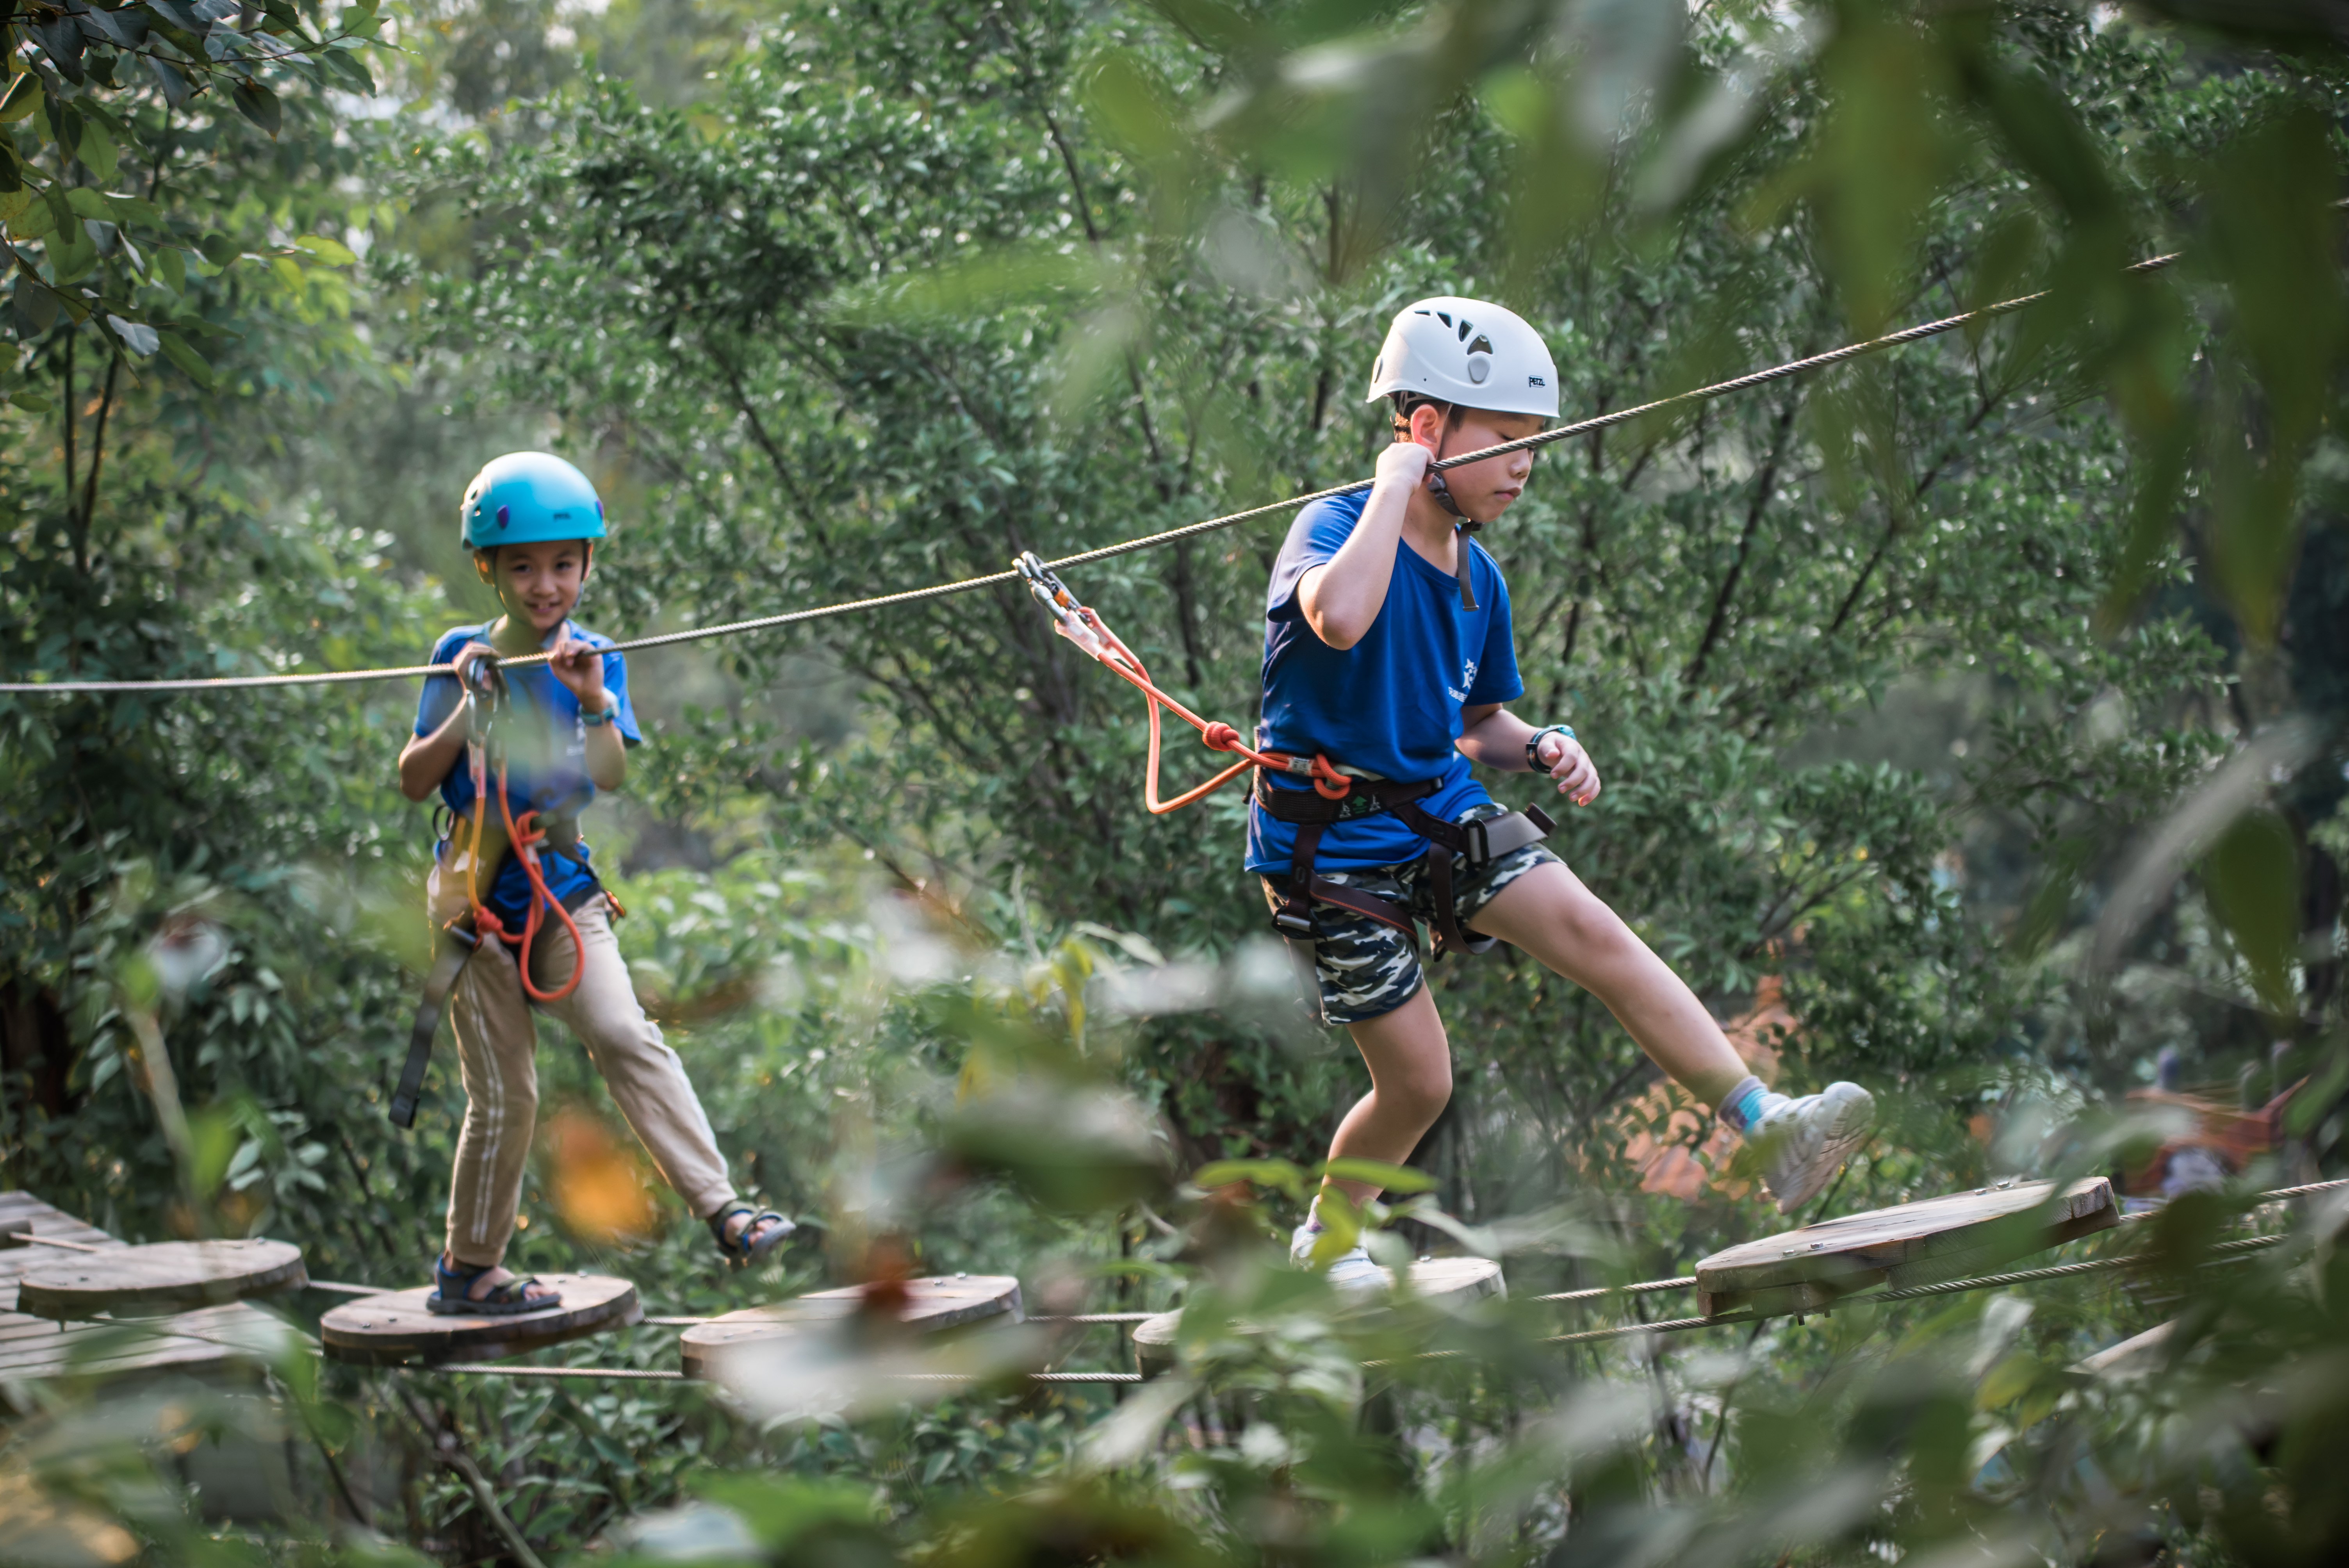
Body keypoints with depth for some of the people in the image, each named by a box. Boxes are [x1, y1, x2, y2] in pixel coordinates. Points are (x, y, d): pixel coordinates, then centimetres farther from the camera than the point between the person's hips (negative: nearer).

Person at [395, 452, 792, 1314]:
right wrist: (465, 713, -15)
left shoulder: (594, 659, 2)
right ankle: (468, 1267, 18)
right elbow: (413, 781, -1)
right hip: (476, 898, -1)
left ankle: (721, 1209, -22)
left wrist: (596, 704, -26)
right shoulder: (463, 654, 0)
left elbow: (613, 777, -10)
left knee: (626, 1036, -20)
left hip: (561, 887, 1)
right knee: (504, 1097, 2)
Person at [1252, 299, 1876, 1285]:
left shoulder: (1480, 580, 7)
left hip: (1442, 813, 6)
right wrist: (1396, 484, -29)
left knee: (1593, 931, -17)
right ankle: (1327, 1236, 27)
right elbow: (1340, 620, -41)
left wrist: (1544, 748, -4)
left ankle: (1768, 1128, -22)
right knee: (1420, 1083, 0)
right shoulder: (1334, 527, -16)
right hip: (1331, 842, -6)